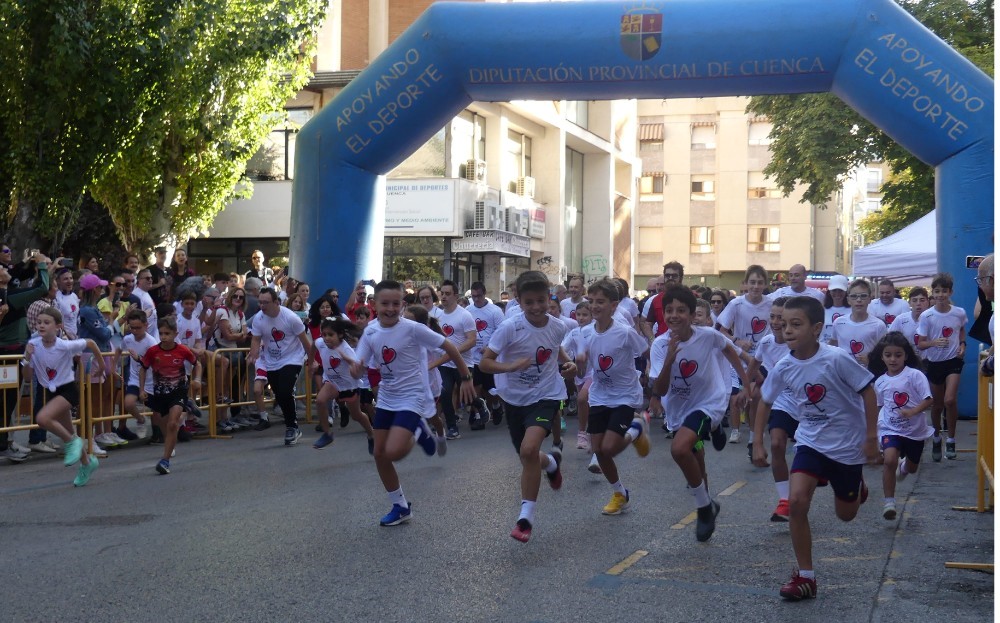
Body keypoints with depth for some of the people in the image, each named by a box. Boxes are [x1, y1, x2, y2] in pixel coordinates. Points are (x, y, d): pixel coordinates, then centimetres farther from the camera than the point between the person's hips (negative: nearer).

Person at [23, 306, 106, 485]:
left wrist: (101, 364, 5)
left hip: (68, 389, -6)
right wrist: (27, 358, -22)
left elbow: (90, 343, -8)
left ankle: (72, 442, -5)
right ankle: (87, 462, 40)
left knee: (43, 418, -29)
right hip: (51, 392, 6)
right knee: (67, 431, 17)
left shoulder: (65, 346, -23)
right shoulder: (33, 345, -11)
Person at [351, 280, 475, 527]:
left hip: (412, 398, -6)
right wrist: (356, 369, -27)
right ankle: (400, 508, 22)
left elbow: (449, 346, -11)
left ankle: (418, 432, 12)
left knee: (393, 452, -22)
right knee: (379, 454, 5)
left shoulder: (412, 328, -19)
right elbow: (359, 370, -3)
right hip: (386, 398, 6)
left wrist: (466, 377, -4)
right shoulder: (371, 332, -3)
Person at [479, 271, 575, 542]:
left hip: (545, 396, -1)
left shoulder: (557, 327, -8)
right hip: (515, 398, 1)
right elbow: (484, 362, -18)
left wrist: (567, 363, -3)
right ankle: (551, 462, 53)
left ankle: (526, 517, -12)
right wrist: (511, 366, -34)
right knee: (528, 458, 14)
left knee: (529, 449, -24)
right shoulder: (510, 328, -19)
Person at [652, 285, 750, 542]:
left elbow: (728, 349, 6)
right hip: (679, 409, 4)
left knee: (679, 449, -29)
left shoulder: (708, 336, -18)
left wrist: (746, 383, 8)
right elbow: (660, 391, -21)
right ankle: (707, 507, 48)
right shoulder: (661, 345, -16)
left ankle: (705, 506, -8)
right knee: (696, 463, 19)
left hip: (709, 403, -4)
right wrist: (669, 359, -35)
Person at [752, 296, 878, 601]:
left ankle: (857, 484, 50)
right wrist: (758, 443, 6)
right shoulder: (784, 367, -10)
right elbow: (765, 401, 7)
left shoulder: (836, 359, -24)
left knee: (845, 514, 12)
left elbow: (867, 391, -14)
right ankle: (805, 576, -5)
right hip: (811, 441, 3)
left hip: (847, 445, -3)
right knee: (796, 502, -18)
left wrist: (871, 436, -13)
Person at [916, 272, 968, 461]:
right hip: (935, 362, 1)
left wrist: (962, 344, -2)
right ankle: (936, 438, 35)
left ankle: (950, 440, -2)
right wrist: (934, 342, -30)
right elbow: (920, 344, -10)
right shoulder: (926, 316, -13)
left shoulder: (959, 313, -8)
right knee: (937, 404, 12)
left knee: (950, 400, -19)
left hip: (953, 360, 0)